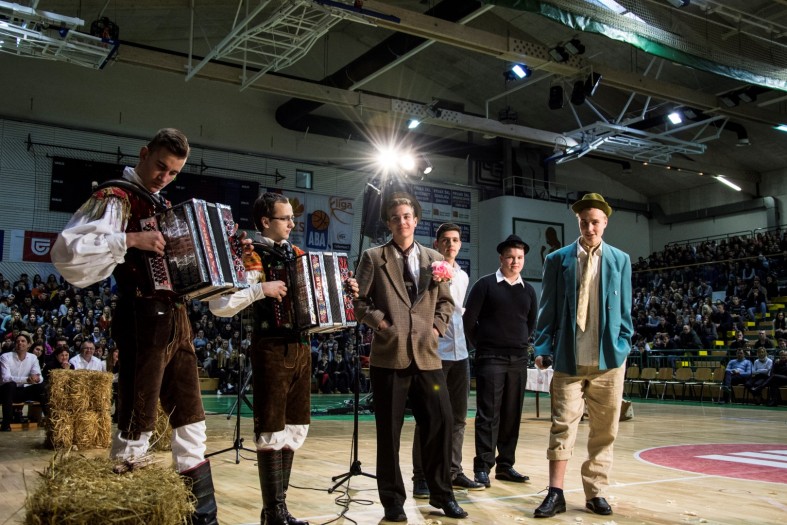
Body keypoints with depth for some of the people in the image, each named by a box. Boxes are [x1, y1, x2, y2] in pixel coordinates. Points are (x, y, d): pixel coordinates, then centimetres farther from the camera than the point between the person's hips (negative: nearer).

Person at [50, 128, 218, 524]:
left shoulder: (164, 206, 18)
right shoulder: (115, 199, -7)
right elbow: (67, 251, -21)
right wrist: (130, 239, -25)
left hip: (176, 318, 8)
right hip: (143, 320, -8)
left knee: (191, 423, 11)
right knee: (137, 427, -3)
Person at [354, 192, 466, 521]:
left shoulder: (434, 259, 13)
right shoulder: (373, 258, 4)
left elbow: (446, 301, 18)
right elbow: (360, 302, 2)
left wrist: (438, 325, 3)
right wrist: (379, 321, -12)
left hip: (426, 355, 3)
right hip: (389, 355, -2)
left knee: (440, 421, 2)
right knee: (389, 430, 3)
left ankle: (442, 494, 19)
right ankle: (393, 500, 17)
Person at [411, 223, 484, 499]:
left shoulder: (463, 276, 15)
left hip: (460, 352, 7)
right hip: (434, 352, -7)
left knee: (458, 417, 10)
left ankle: (454, 472, 20)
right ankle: (421, 477, 4)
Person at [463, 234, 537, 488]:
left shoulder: (528, 290, 12)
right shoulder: (485, 285, -2)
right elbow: (469, 320, -2)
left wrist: (521, 344, 14)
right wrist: (481, 345, 1)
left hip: (519, 360, 5)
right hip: (491, 359, -5)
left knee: (512, 415, 8)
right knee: (488, 414, -5)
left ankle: (505, 465, 18)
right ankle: (482, 467, 0)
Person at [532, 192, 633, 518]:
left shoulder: (620, 260, 9)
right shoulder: (558, 260, 4)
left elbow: (624, 309, 10)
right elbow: (547, 308, 4)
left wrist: (623, 345, 1)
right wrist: (543, 349, -2)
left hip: (608, 357, 2)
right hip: (569, 357, -1)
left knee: (604, 429, 8)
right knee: (563, 425, -2)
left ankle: (596, 493, 19)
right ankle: (556, 493, 4)